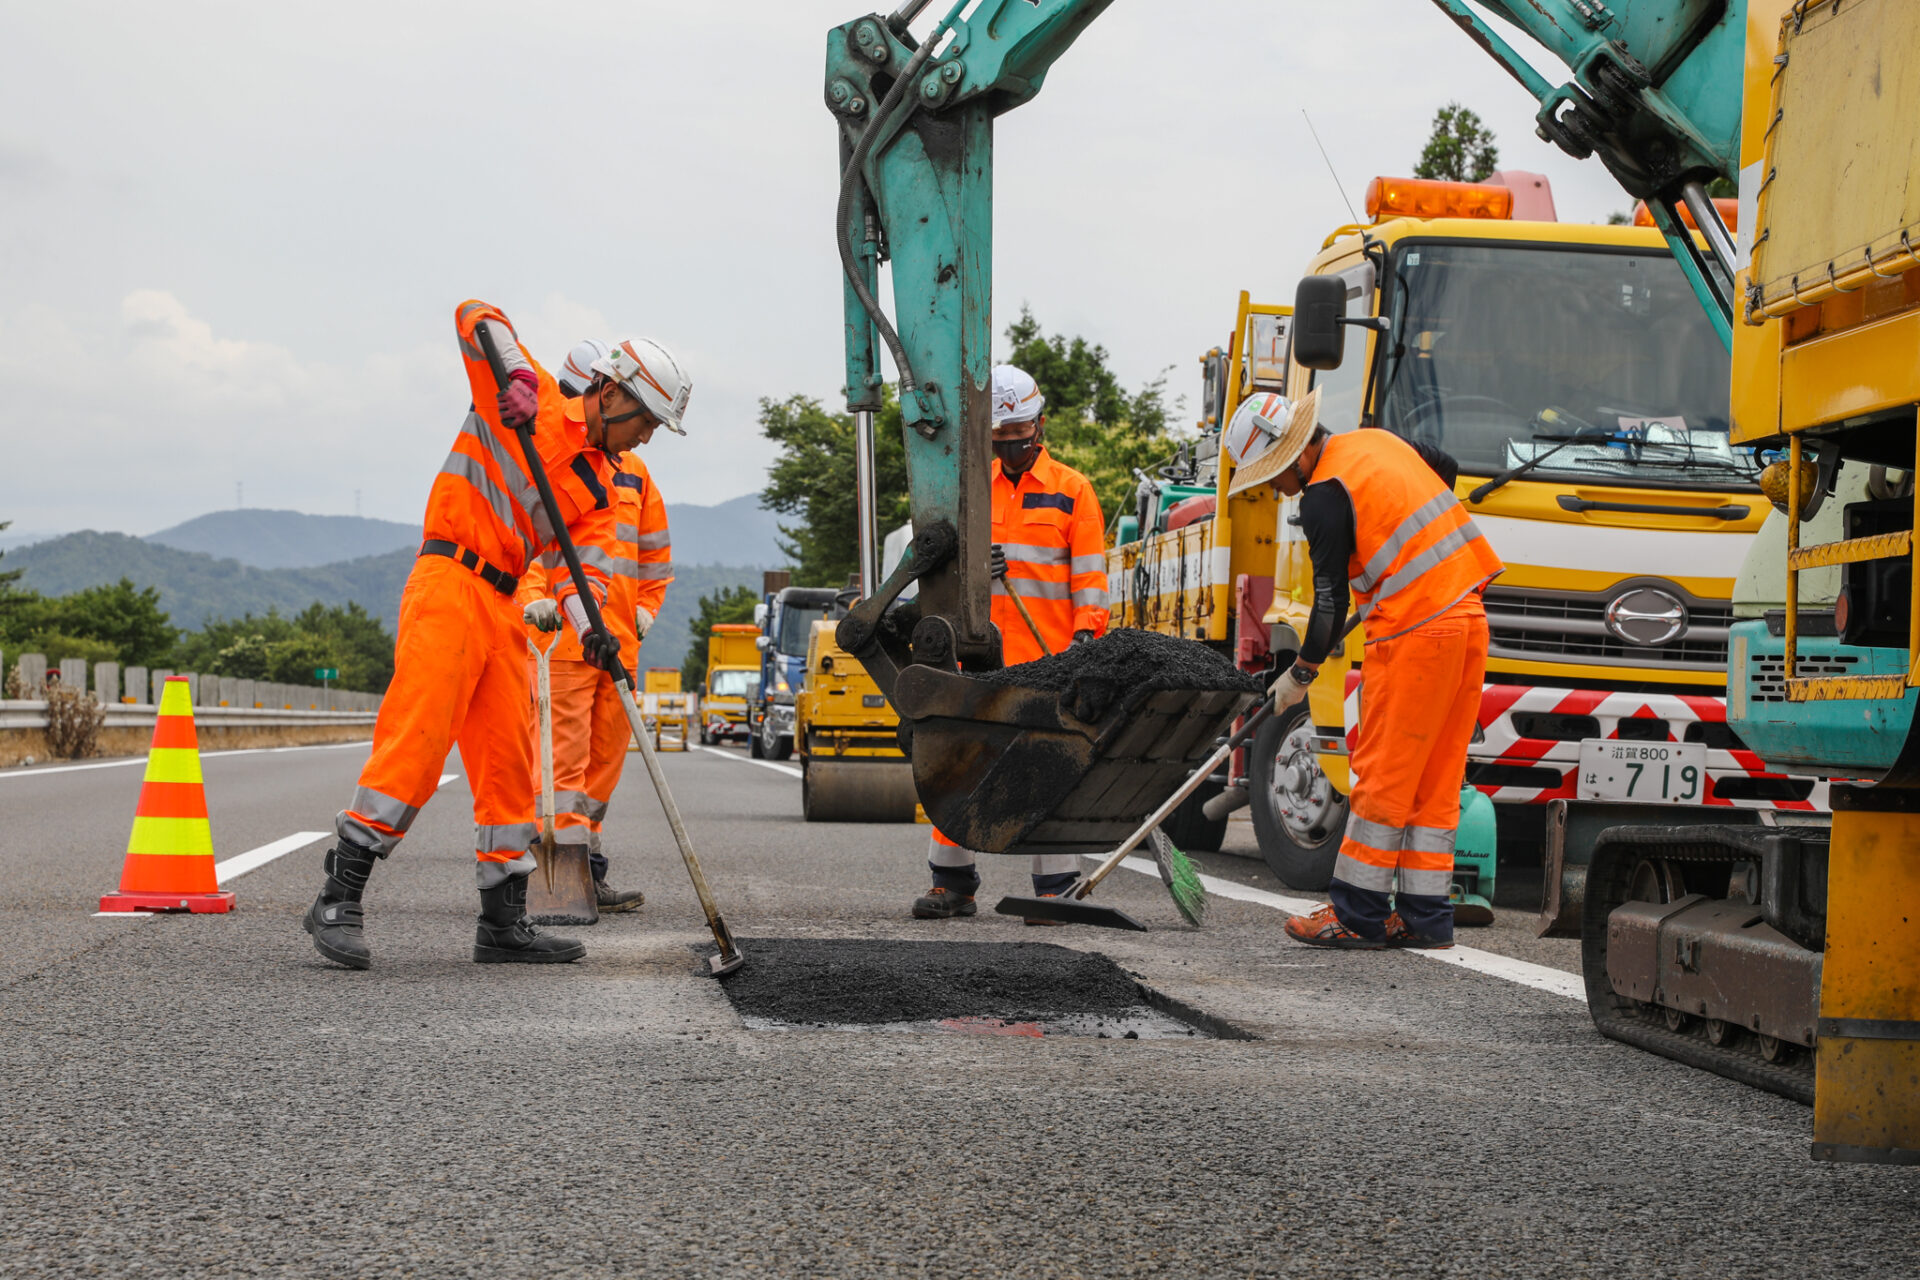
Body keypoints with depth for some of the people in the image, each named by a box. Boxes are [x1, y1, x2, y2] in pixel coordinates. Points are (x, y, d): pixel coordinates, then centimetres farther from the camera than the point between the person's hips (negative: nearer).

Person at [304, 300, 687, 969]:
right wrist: (518, 374, -26)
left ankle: (504, 921, 12)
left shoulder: (600, 488, 18)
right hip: (449, 586, -8)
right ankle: (339, 900, -14)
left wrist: (592, 627, -13)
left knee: (508, 758, 6)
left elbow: (587, 562, 7)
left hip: (503, 608, 8)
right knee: (415, 741, -16)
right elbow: (474, 316, -7)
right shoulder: (534, 397, 2)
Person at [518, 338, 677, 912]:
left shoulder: (634, 475, 20)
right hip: (559, 635, -8)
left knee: (607, 755, 8)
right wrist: (534, 596, -20)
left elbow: (654, 549, 30)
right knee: (564, 754, -12)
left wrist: (644, 606, 19)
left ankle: (585, 866, 16)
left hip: (617, 642, 8)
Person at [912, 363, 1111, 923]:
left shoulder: (1072, 489, 5)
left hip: (1049, 658, -3)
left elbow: (1090, 573, 1)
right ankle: (953, 882, 12)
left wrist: (1086, 633, -12)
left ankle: (1055, 887, 2)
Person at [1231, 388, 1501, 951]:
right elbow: (1443, 467, 34)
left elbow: (1330, 600, -10)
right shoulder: (1377, 442, 14)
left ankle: (1358, 916, 1)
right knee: (1436, 779, 10)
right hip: (1467, 618, 9)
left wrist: (1300, 675, 2)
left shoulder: (1325, 497, -11)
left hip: (1414, 631, -9)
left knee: (1383, 776, -3)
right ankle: (1425, 916, 12)